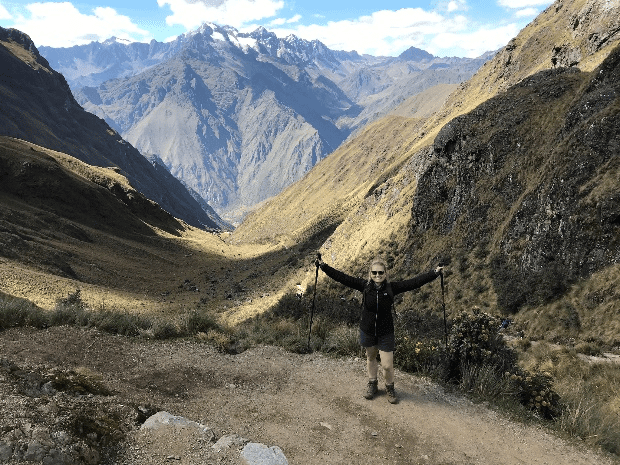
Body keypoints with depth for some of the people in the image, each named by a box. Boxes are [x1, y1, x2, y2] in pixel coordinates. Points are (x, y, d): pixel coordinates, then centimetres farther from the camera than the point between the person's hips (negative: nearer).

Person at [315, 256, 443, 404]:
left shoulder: (392, 288, -13)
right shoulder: (364, 286, -12)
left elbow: (415, 282, -14)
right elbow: (342, 277, -14)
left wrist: (435, 273, -16)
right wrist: (323, 266, -18)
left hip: (386, 333, -1)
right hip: (367, 331, 2)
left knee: (387, 365, 1)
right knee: (370, 358, 22)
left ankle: (390, 387, 31)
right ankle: (372, 384, 46)